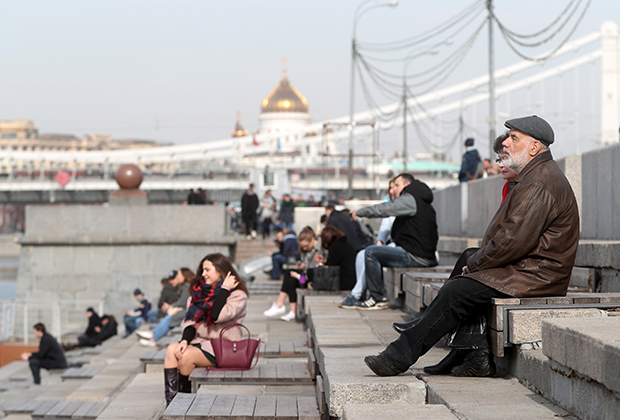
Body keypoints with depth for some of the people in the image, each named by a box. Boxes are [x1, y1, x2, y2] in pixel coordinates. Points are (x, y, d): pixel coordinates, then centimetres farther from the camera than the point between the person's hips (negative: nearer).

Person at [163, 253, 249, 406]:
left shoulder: (237, 295, -5)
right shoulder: (200, 291, 16)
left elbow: (217, 316, -22)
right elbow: (191, 321, 9)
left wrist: (224, 289, -15)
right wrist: (185, 340, -10)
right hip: (200, 341, 6)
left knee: (187, 355, -28)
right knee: (172, 349, -22)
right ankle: (171, 403, -28)